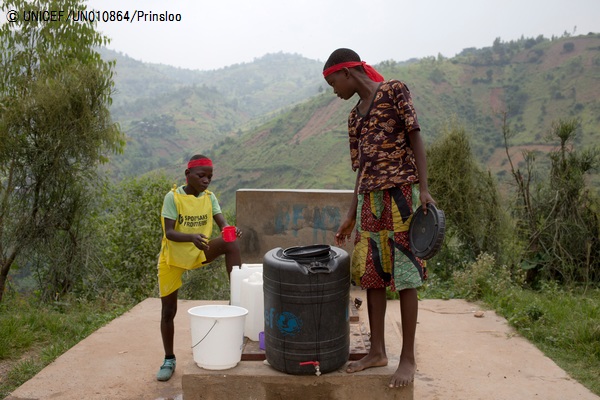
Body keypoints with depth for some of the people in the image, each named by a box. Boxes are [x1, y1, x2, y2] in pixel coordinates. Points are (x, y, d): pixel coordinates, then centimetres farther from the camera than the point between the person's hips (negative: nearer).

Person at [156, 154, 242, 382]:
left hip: (198, 254, 2)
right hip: (172, 258, -2)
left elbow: (223, 224, -15)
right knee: (168, 310, 6)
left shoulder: (209, 197, -4)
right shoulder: (173, 197, -16)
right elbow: (169, 233, -23)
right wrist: (191, 237, -43)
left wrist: (231, 230, -39)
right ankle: (169, 360, 26)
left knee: (230, 243, -25)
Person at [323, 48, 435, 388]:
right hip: (369, 198, 7)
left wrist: (424, 188, -14)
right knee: (371, 273, 7)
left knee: (404, 274, -2)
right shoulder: (354, 116, 18)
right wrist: (351, 216, 16)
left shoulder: (394, 90, 1)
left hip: (400, 193, -6)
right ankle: (378, 351, 18)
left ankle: (408, 358, 6)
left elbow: (415, 138, -5)